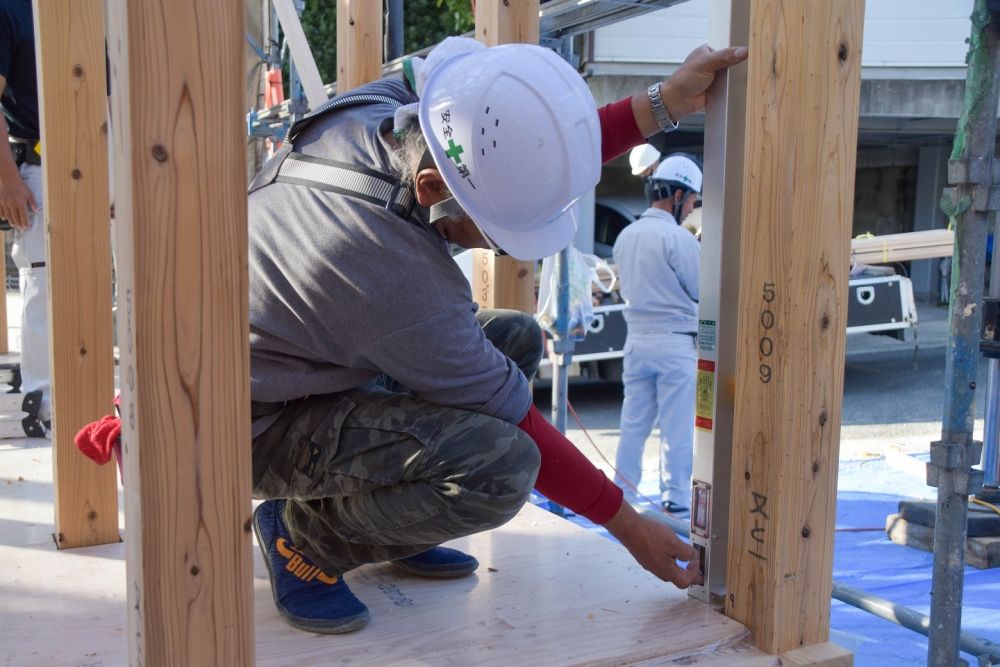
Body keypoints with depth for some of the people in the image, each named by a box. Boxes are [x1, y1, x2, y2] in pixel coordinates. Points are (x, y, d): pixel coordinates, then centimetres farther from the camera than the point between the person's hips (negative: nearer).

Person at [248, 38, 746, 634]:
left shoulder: (380, 104, -14)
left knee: (517, 337, 4)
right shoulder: (400, 278, -36)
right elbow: (508, 418, -23)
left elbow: (536, 159, 3)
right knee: (500, 464, -30)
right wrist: (627, 524, -10)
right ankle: (306, 537, -4)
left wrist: (662, 104, -6)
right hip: (261, 426, -9)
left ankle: (393, 527, 13)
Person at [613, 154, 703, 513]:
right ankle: (675, 500, 8)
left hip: (637, 338, 7)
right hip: (675, 342, -7)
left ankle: (622, 495, 17)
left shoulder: (626, 236, 8)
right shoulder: (679, 237, -14)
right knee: (677, 427, 2)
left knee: (633, 423, 12)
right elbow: (702, 292, -8)